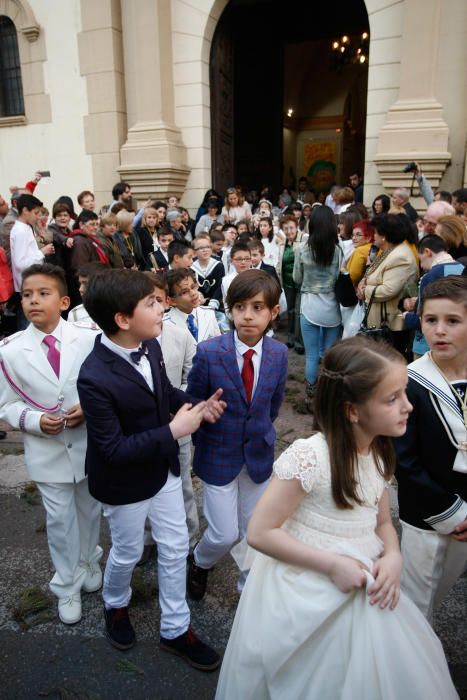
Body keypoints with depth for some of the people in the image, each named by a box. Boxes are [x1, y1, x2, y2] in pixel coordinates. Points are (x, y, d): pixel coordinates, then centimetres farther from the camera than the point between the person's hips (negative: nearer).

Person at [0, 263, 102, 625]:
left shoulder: (89, 339, -14)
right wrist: (35, 421, -20)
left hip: (89, 445, 1)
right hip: (47, 453, 0)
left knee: (90, 510, 21)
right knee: (60, 519, 14)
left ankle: (89, 564, 50)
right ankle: (67, 587, 37)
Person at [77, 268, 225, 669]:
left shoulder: (150, 346, -12)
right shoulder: (95, 379, -33)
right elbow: (113, 450, -28)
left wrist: (198, 405, -12)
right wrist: (174, 431, -29)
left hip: (164, 467, 6)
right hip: (126, 482, -6)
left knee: (176, 547, 18)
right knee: (129, 551, 20)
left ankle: (176, 629, 42)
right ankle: (115, 605, 56)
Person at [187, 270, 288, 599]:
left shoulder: (279, 354, -10)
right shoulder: (209, 352, -20)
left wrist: (261, 434, 11)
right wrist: (205, 445, 3)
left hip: (259, 453, 3)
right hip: (219, 455, -3)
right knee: (224, 534, 3)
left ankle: (249, 583, 42)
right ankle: (199, 562, 37)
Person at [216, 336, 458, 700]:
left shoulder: (380, 453, -4)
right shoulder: (309, 456, -28)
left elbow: (382, 522, 9)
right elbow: (260, 533, -22)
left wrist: (393, 557, -11)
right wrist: (332, 565, -24)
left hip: (362, 595, 6)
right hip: (308, 599, -6)